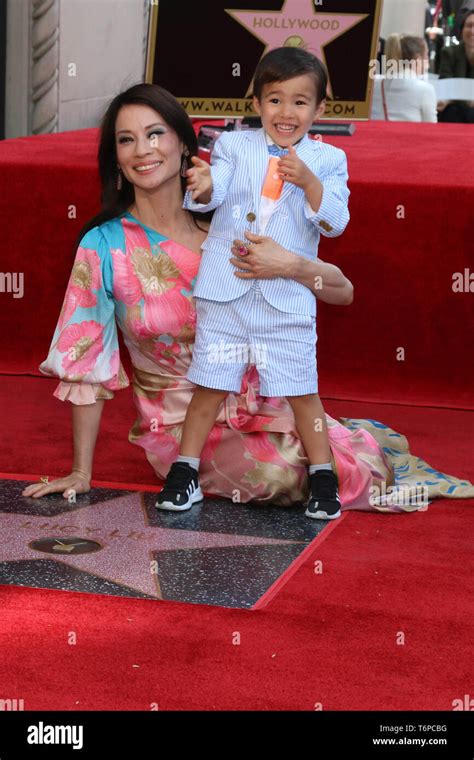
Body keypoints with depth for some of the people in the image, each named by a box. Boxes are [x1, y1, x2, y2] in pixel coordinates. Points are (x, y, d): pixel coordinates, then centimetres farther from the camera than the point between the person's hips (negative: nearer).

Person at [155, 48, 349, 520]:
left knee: (302, 390, 3)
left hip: (288, 298, 0)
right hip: (226, 290, 1)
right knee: (211, 384, 5)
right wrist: (202, 188, -31)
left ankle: (322, 476, 17)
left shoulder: (328, 160, 5)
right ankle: (185, 471, 17)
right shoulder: (234, 146, 5)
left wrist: (308, 181, -21)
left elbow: (335, 222, -5)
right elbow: (209, 197, -8)